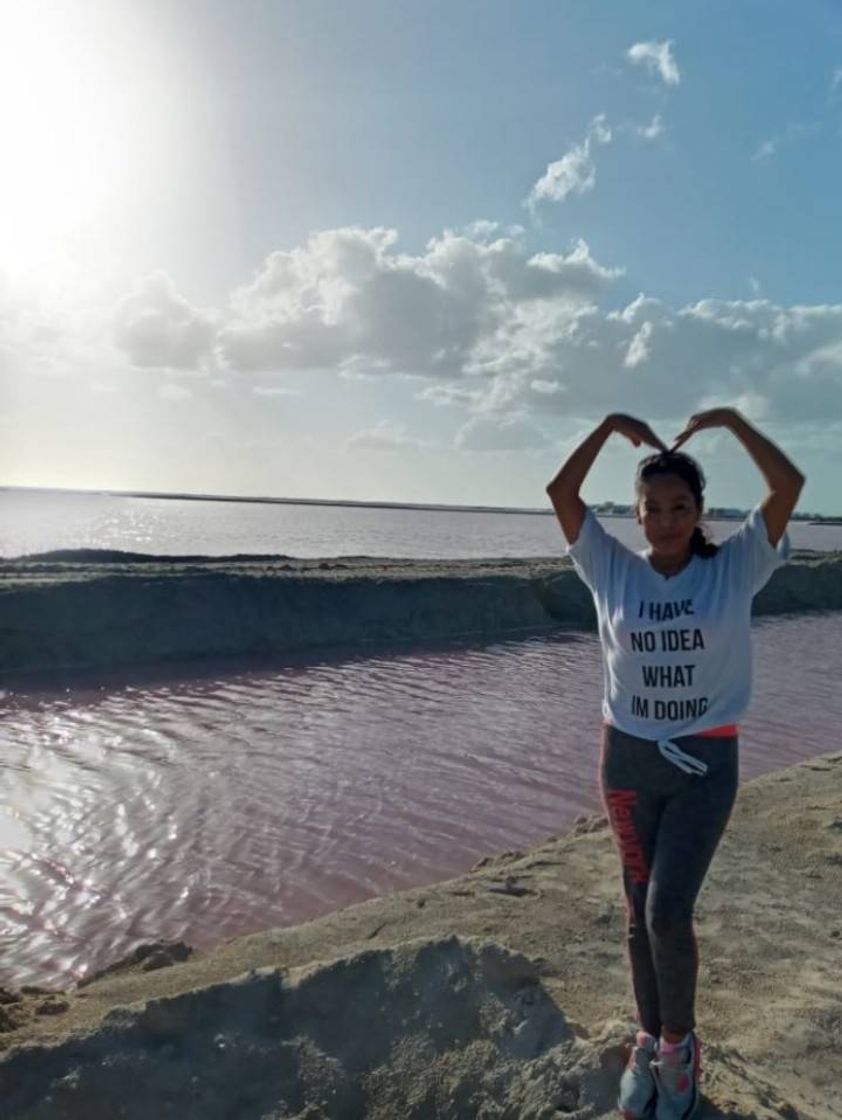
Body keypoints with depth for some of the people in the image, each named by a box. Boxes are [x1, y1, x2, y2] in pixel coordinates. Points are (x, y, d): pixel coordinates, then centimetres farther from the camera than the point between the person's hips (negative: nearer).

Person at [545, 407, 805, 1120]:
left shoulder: (736, 567, -5)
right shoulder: (613, 569, -3)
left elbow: (790, 484, -13)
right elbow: (561, 492, -8)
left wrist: (731, 420, -9)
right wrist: (612, 425, -6)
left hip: (706, 763, -2)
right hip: (626, 757, 2)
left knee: (669, 912, -7)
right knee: (641, 913, 13)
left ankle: (679, 1044, 21)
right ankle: (650, 1040, 34)